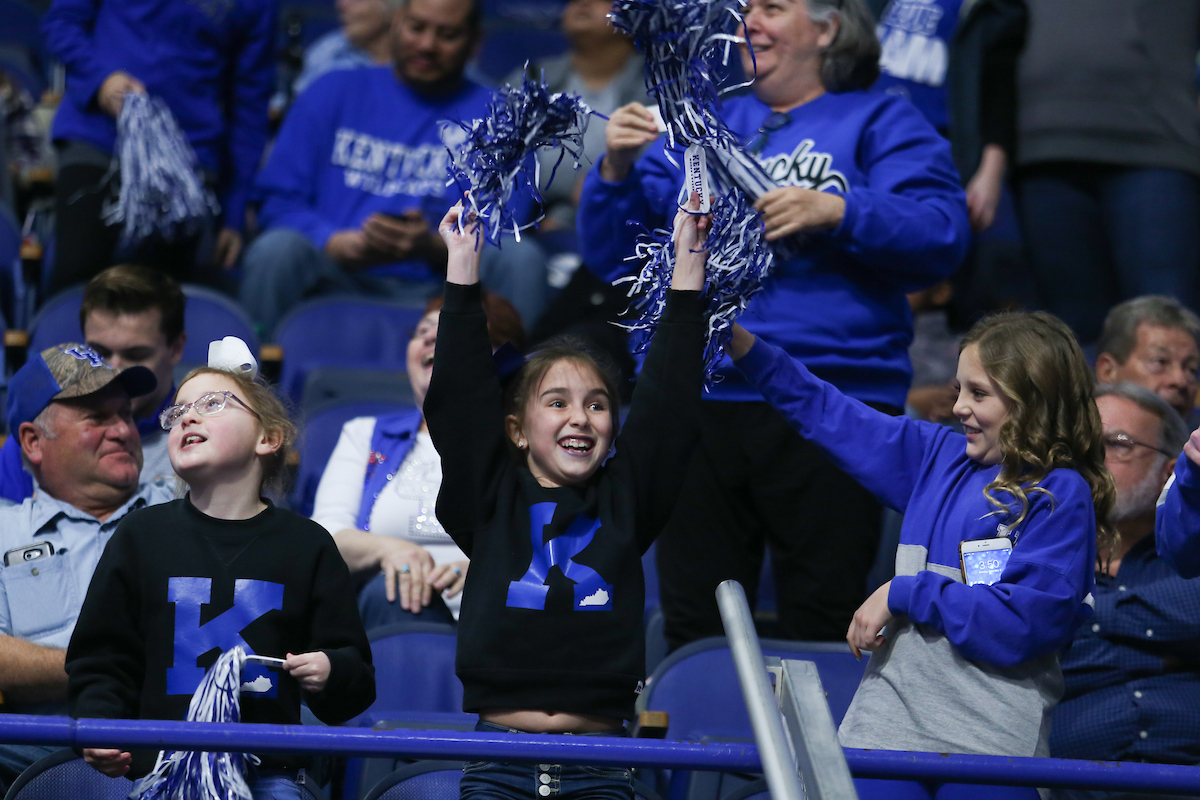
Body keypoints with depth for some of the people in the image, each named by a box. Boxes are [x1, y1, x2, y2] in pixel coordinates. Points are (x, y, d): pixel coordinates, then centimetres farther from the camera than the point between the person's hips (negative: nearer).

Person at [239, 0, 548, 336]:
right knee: (277, 248, -31)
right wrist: (337, 244, -14)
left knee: (521, 257, -27)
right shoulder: (332, 93, 15)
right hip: (334, 278, 0)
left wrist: (432, 247, -21)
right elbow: (279, 203, 8)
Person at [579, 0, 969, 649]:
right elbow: (614, 257, 17)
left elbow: (942, 239, -6)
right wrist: (616, 172, -1)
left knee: (824, 631, -6)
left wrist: (836, 213, -19)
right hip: (698, 397, 4)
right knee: (695, 630, 4)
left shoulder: (880, 122, 8)